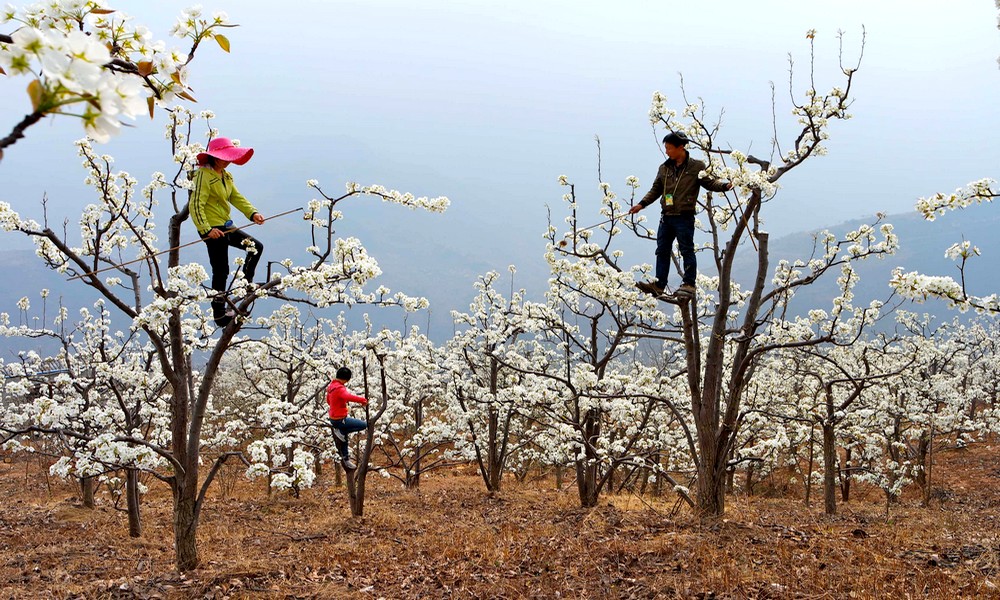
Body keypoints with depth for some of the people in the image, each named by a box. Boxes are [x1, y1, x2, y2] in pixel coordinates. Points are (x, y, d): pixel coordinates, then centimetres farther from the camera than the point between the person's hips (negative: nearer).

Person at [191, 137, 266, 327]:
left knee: (256, 246, 14)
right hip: (213, 229, -9)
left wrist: (253, 213, -11)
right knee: (221, 271, -1)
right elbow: (196, 205, -24)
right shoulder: (204, 175, -18)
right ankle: (219, 315, 11)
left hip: (225, 226, 9)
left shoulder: (226, 176, 11)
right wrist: (207, 229, -32)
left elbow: (236, 197, 5)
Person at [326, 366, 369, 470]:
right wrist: (363, 400, -37)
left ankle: (345, 459, 35)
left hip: (333, 417, 10)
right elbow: (349, 396, -44)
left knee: (343, 438, 24)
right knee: (364, 425, -11)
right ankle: (341, 432, -7)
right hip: (340, 419, -10)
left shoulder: (331, 386, 8)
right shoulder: (339, 388, -24)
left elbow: (328, 400, 23)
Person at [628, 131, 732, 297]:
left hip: (684, 217, -6)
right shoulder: (664, 168, 13)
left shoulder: (697, 166, -1)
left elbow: (709, 182, -3)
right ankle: (659, 285, 10)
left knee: (687, 250, -1)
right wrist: (641, 204, 9)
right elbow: (656, 189, 17)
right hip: (666, 217, 6)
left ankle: (689, 284, 5)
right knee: (662, 251, 6)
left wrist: (724, 186, -21)